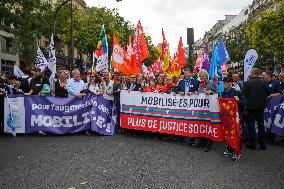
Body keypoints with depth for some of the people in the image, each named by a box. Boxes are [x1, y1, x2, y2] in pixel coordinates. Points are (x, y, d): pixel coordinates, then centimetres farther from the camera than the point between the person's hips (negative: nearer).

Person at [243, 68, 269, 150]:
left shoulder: (247, 83, -14)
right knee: (261, 124, 14)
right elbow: (267, 94, 4)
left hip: (251, 106, -4)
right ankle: (263, 144, 20)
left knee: (251, 125, 6)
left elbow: (244, 95, -10)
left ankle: (252, 144, 11)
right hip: (261, 106, 4)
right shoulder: (264, 82, -3)